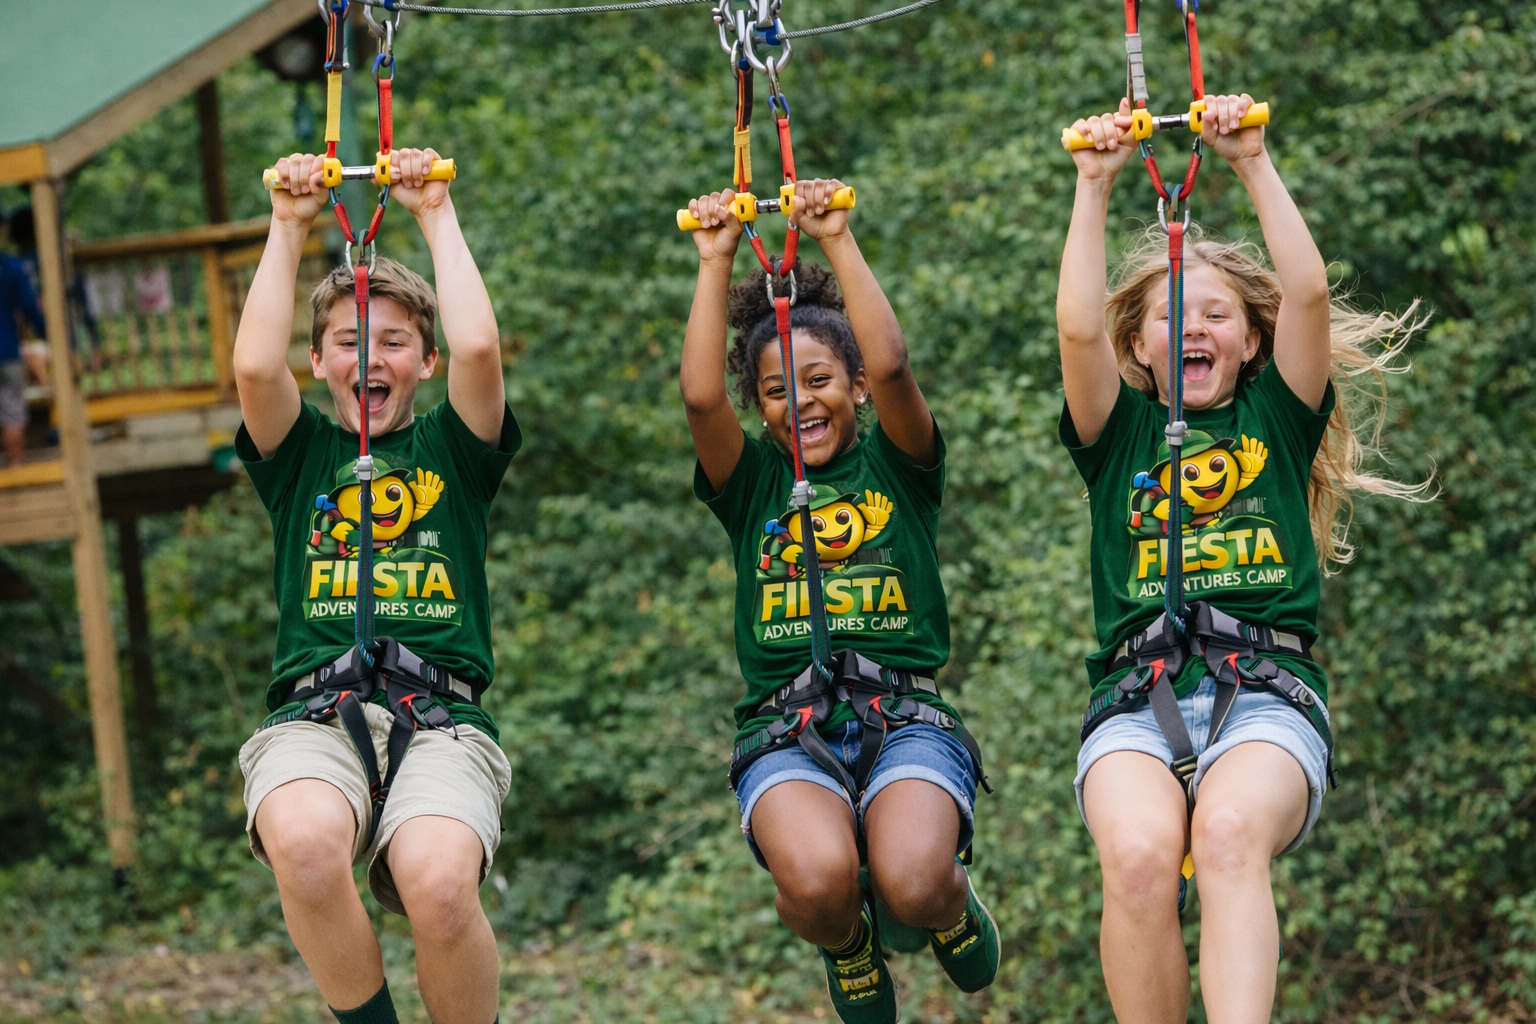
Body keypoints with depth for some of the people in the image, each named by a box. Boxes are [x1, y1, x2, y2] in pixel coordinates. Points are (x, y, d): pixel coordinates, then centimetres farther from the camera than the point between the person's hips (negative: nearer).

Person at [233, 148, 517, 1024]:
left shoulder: (452, 451, 18)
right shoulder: (302, 453, 20)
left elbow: (480, 348, -1)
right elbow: (254, 367, -1)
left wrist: (437, 215, 7)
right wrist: (289, 228, 5)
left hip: (439, 714, -1)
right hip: (314, 713, 1)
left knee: (440, 885, -34)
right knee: (305, 843, -37)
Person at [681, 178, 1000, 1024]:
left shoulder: (895, 464, 11)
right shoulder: (753, 481, 14)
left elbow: (890, 365, -9)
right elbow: (700, 394, -5)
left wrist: (839, 241, -8)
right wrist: (716, 260, -5)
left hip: (907, 715, -1)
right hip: (786, 729, 1)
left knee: (912, 883, -31)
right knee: (817, 879, -33)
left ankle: (950, 909, 11)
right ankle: (848, 948, 8)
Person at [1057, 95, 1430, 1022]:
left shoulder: (1275, 418, 19)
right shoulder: (1119, 432, 19)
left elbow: (1309, 292, 4)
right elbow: (1079, 329, 1)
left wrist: (1255, 163, 3)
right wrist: (1096, 184, 0)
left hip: (1270, 692, -1)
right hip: (1136, 699, 1)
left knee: (1229, 835, -36)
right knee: (1139, 853, -33)